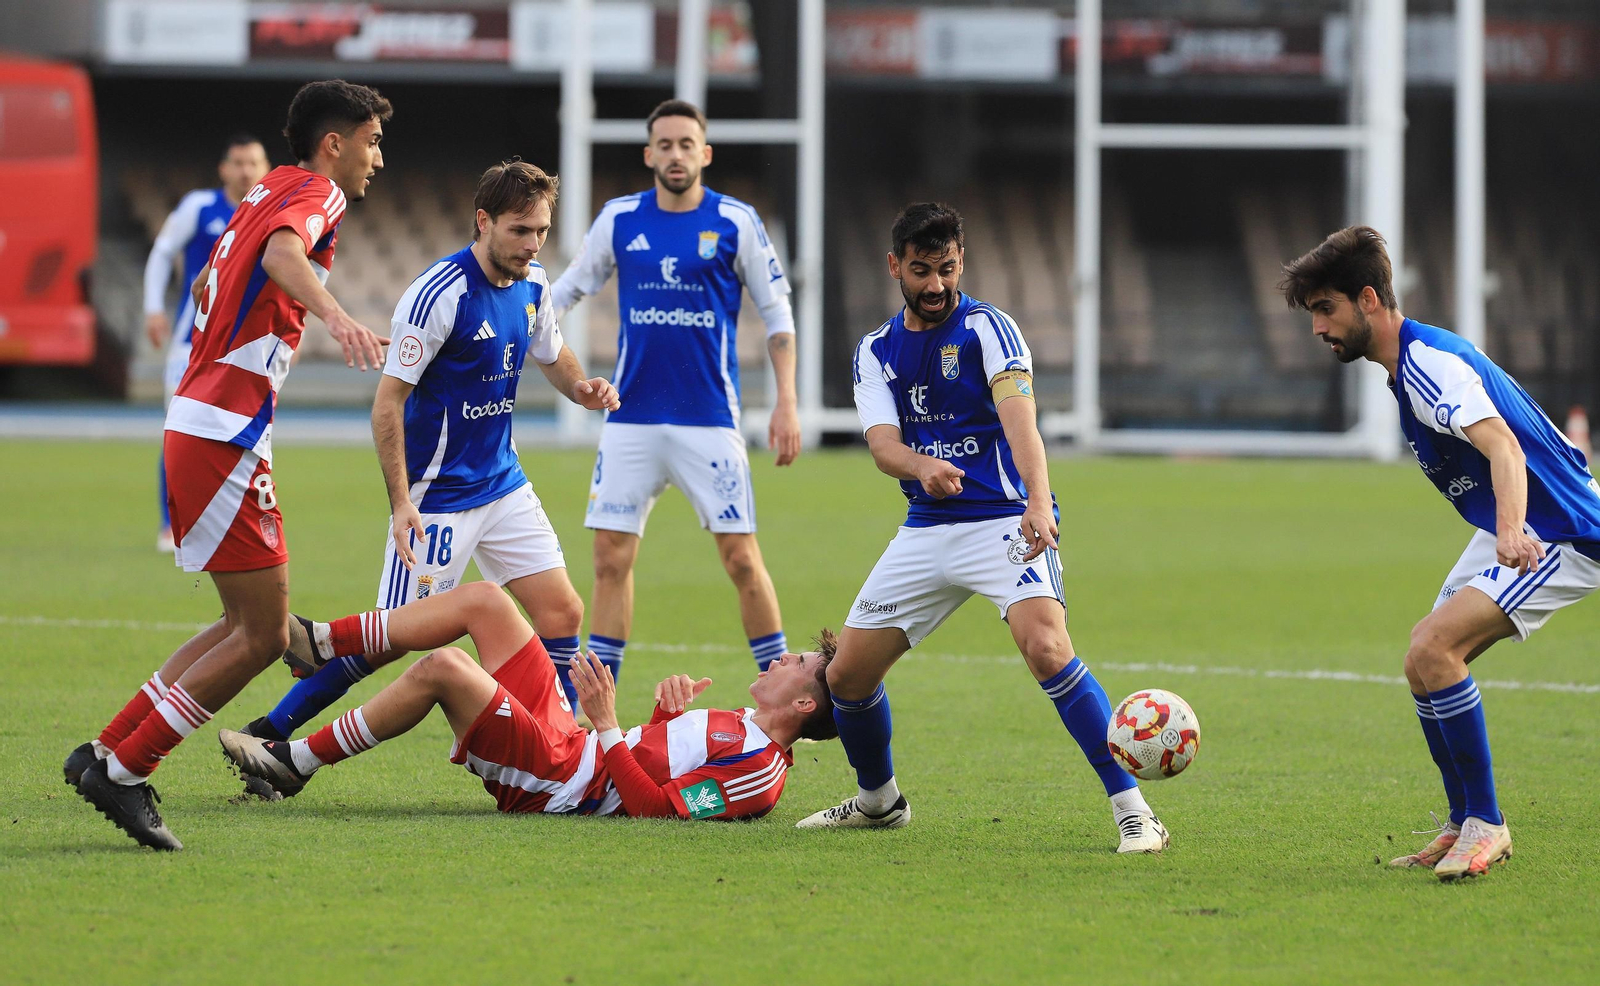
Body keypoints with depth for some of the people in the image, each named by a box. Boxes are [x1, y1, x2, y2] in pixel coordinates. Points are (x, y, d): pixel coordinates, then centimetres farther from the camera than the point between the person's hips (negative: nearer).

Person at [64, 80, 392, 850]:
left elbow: (206, 286, 36)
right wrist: (334, 315, -50)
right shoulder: (315, 193, -8)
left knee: (251, 626, 14)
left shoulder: (269, 192, 20)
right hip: (224, 434, -10)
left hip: (198, 420, 10)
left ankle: (108, 753, 14)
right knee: (263, 635, -8)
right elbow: (281, 252, -32)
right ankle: (123, 770, -5)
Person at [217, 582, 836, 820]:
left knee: (443, 667, -26)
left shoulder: (760, 772, -16)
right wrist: (666, 712, 6)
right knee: (483, 599, 5)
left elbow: (653, 807, -25)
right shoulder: (745, 729, 14)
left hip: (552, 781, -10)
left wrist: (606, 726, -25)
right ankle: (318, 644, 8)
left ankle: (299, 762, -12)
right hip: (562, 738, 10)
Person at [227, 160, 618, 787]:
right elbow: (388, 404, -19)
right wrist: (401, 502, -25)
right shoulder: (438, 295, -20)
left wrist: (582, 389, 1)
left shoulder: (532, 286, 3)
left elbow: (551, 354, 24)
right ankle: (269, 735, 2)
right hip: (437, 495, -7)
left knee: (561, 613, 0)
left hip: (503, 486, 7)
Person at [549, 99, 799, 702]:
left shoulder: (735, 222, -2)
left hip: (709, 420, -2)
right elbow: (570, 287, 16)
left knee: (741, 559, -5)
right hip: (631, 419, 3)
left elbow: (777, 314, 3)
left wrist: (786, 402, -6)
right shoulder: (619, 220, 5)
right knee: (611, 559, 0)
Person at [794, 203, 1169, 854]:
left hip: (1006, 521, -5)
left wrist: (1037, 503, -39)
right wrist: (922, 466, -31)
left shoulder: (986, 329, -6)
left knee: (1046, 648, -28)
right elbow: (883, 444, -6)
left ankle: (1131, 809, -26)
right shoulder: (876, 352, 9)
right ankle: (877, 800, 32)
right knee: (847, 673, 4)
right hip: (926, 527, 6)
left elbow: (1020, 421, -21)